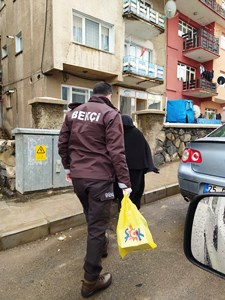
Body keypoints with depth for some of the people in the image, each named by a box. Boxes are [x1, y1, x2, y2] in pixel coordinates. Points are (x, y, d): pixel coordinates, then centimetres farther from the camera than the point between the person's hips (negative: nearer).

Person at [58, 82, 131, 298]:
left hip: (77, 176, 7)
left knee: (91, 218, 26)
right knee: (97, 223, 4)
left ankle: (100, 246, 50)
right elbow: (116, 151, -16)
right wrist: (125, 182, -12)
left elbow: (62, 143, 12)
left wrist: (68, 167, 23)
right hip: (99, 178, -6)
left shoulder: (74, 112, 10)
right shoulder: (111, 114, -8)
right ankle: (91, 280, 16)